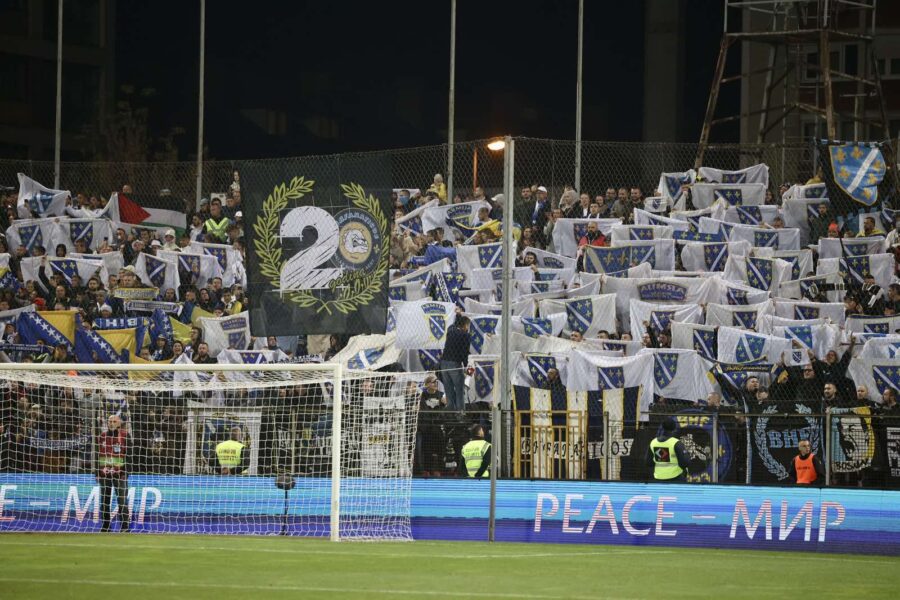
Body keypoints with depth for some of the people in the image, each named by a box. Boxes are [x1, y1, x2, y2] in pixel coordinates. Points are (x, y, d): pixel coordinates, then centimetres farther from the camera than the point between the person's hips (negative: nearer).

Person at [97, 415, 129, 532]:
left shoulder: (125, 436, -3)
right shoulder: (101, 437, 9)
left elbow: (129, 455, -3)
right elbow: (97, 456, 14)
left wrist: (125, 471, -10)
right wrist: (97, 473, 9)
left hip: (119, 474, -4)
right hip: (104, 474, 4)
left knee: (122, 501, -7)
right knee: (104, 501, 7)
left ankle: (124, 526, -3)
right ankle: (105, 526, 14)